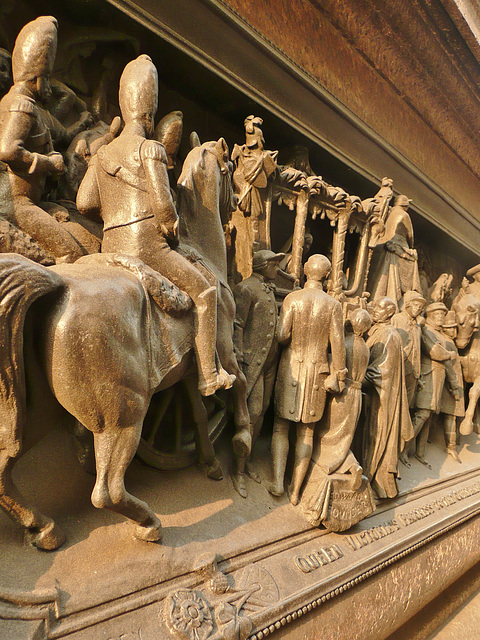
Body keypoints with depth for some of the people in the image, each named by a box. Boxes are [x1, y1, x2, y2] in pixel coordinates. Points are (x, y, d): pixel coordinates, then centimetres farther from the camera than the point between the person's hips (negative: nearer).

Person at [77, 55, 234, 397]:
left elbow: (85, 202, 8)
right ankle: (209, 375, 6)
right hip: (146, 245, -8)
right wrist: (174, 234, 4)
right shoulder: (150, 149, -5)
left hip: (110, 248, 8)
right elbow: (162, 204, -14)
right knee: (204, 291, 5)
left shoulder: (102, 154, 16)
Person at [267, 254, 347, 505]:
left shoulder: (292, 298, -7)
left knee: (281, 426, 11)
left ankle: (277, 481, 3)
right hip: (317, 370, 1)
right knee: (306, 432, 10)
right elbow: (337, 343, -5)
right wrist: (339, 375, 4)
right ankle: (296, 490, 14)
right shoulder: (333, 304, -4)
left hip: (291, 367, -1)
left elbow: (282, 335, -13)